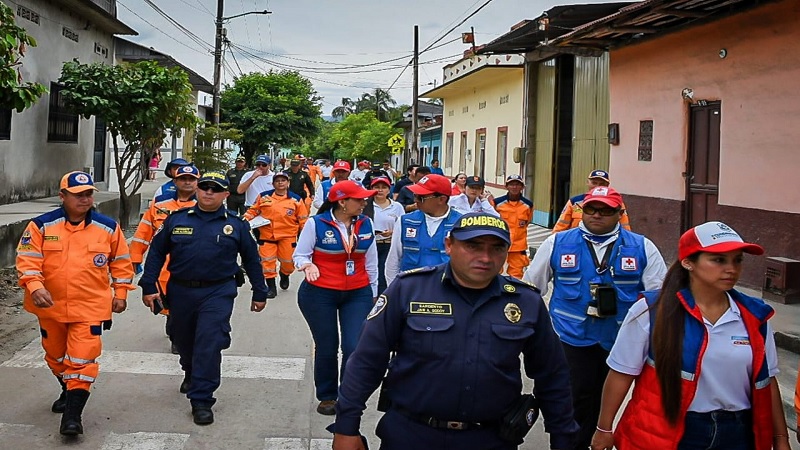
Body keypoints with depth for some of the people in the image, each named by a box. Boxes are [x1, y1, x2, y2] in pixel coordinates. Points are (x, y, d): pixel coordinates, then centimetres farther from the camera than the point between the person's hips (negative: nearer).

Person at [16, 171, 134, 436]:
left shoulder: (108, 227, -2)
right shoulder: (42, 226, -5)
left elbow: (121, 262, 8)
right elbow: (27, 259, -9)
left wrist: (120, 293, 7)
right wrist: (35, 286, -25)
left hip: (90, 307, -2)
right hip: (50, 306, 2)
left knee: (82, 359, -10)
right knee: (56, 356, 21)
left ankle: (73, 414, -3)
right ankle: (68, 391, 47)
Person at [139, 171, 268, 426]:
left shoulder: (235, 225, 1)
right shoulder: (177, 220, 3)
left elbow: (251, 259, 9)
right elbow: (157, 252, 7)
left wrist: (259, 293, 11)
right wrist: (148, 286, 1)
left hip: (218, 292, -3)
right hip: (181, 291, 3)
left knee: (208, 344, -12)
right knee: (183, 340, 19)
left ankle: (201, 400, -4)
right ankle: (191, 373, 50)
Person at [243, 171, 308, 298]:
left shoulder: (296, 199, 0)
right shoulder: (263, 197, 1)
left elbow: (303, 219, 5)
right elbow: (253, 211, 11)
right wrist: (247, 218, -7)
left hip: (288, 236, -1)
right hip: (267, 235, 1)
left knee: (288, 262, 2)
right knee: (267, 261, -1)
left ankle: (285, 275, 37)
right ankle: (271, 287, 12)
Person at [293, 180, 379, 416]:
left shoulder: (365, 224, 3)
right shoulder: (316, 223, -9)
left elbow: (371, 262, 11)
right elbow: (299, 255, -4)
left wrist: (373, 292, 14)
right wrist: (308, 265, -26)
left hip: (358, 294, 3)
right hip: (319, 294, -2)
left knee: (355, 348, -7)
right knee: (326, 348, 9)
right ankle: (327, 397, 28)